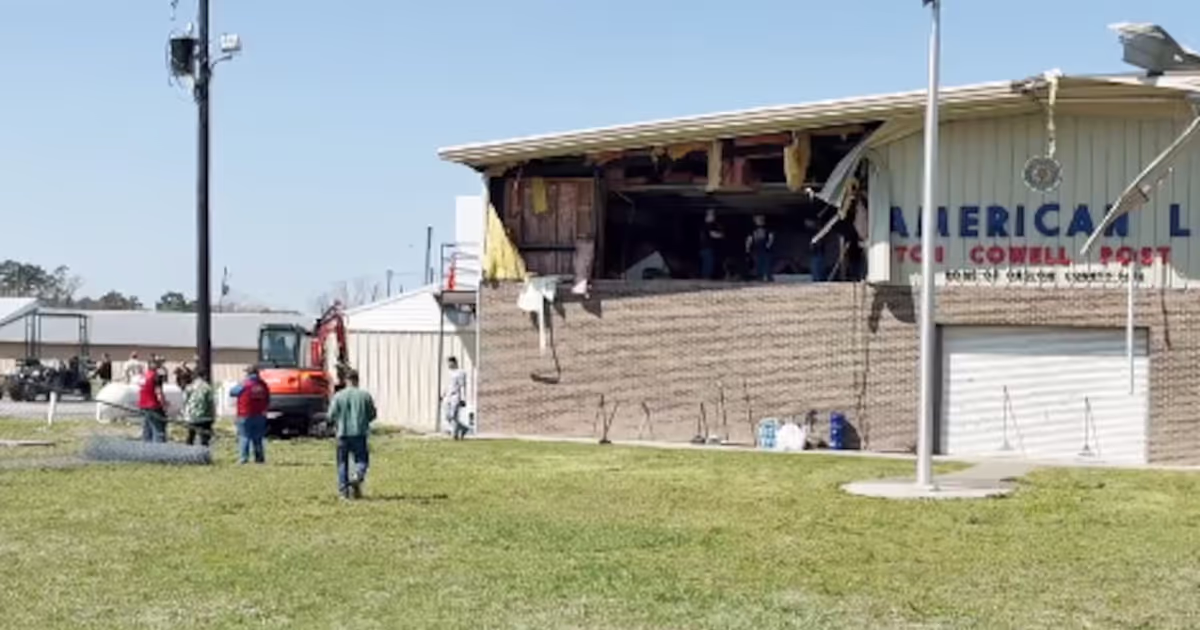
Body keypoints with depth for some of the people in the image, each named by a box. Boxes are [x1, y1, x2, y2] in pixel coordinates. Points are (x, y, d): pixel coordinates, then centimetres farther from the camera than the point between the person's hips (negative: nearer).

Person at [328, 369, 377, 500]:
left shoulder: (338, 396, -1)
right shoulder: (365, 395, -1)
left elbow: (331, 415, -2)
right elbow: (372, 414, 3)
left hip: (343, 433, 1)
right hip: (360, 433, -1)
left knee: (342, 462, 9)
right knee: (362, 459, 8)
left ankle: (343, 490, 6)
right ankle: (358, 476, -21)